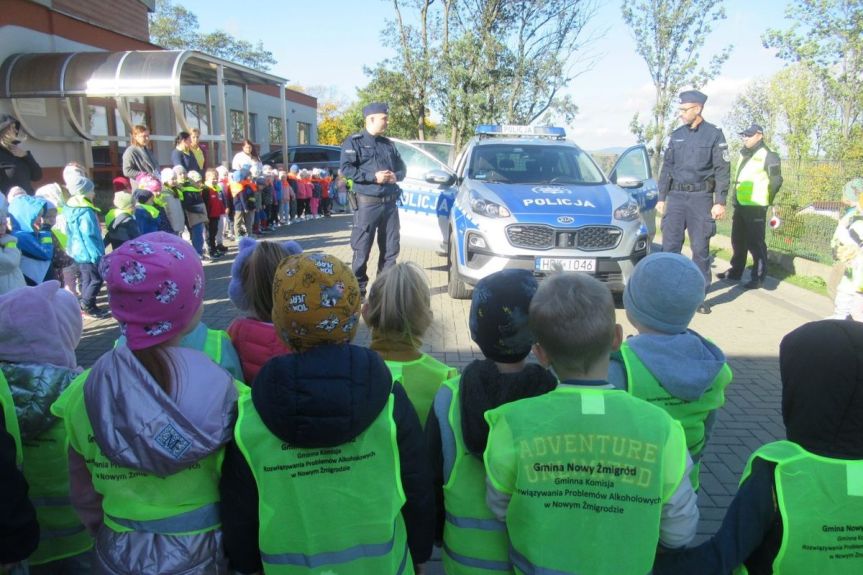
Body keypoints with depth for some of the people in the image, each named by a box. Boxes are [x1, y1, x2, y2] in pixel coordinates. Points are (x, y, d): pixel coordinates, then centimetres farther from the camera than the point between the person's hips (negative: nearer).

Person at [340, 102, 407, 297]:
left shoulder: (388, 144, 17)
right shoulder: (354, 142, -1)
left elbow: (402, 167, 21)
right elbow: (346, 169, -12)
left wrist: (396, 176, -2)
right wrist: (373, 177, -18)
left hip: (390, 203, 6)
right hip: (368, 203, -6)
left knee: (391, 248, 8)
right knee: (362, 250, -2)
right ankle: (358, 290, 7)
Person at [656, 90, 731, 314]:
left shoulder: (714, 134, 0)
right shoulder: (676, 135, 11)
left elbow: (722, 170, -3)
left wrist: (720, 202, -9)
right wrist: (661, 198, 9)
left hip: (701, 197, -3)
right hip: (676, 196, 3)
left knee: (700, 248, 1)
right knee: (670, 245, -1)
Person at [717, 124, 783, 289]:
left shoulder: (768, 155, -8)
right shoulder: (744, 154, 17)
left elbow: (776, 180, -8)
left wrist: (768, 200, -5)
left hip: (755, 206, -8)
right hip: (740, 205, 8)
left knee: (755, 242, -4)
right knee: (738, 240, 15)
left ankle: (758, 277, 4)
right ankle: (735, 271, 26)